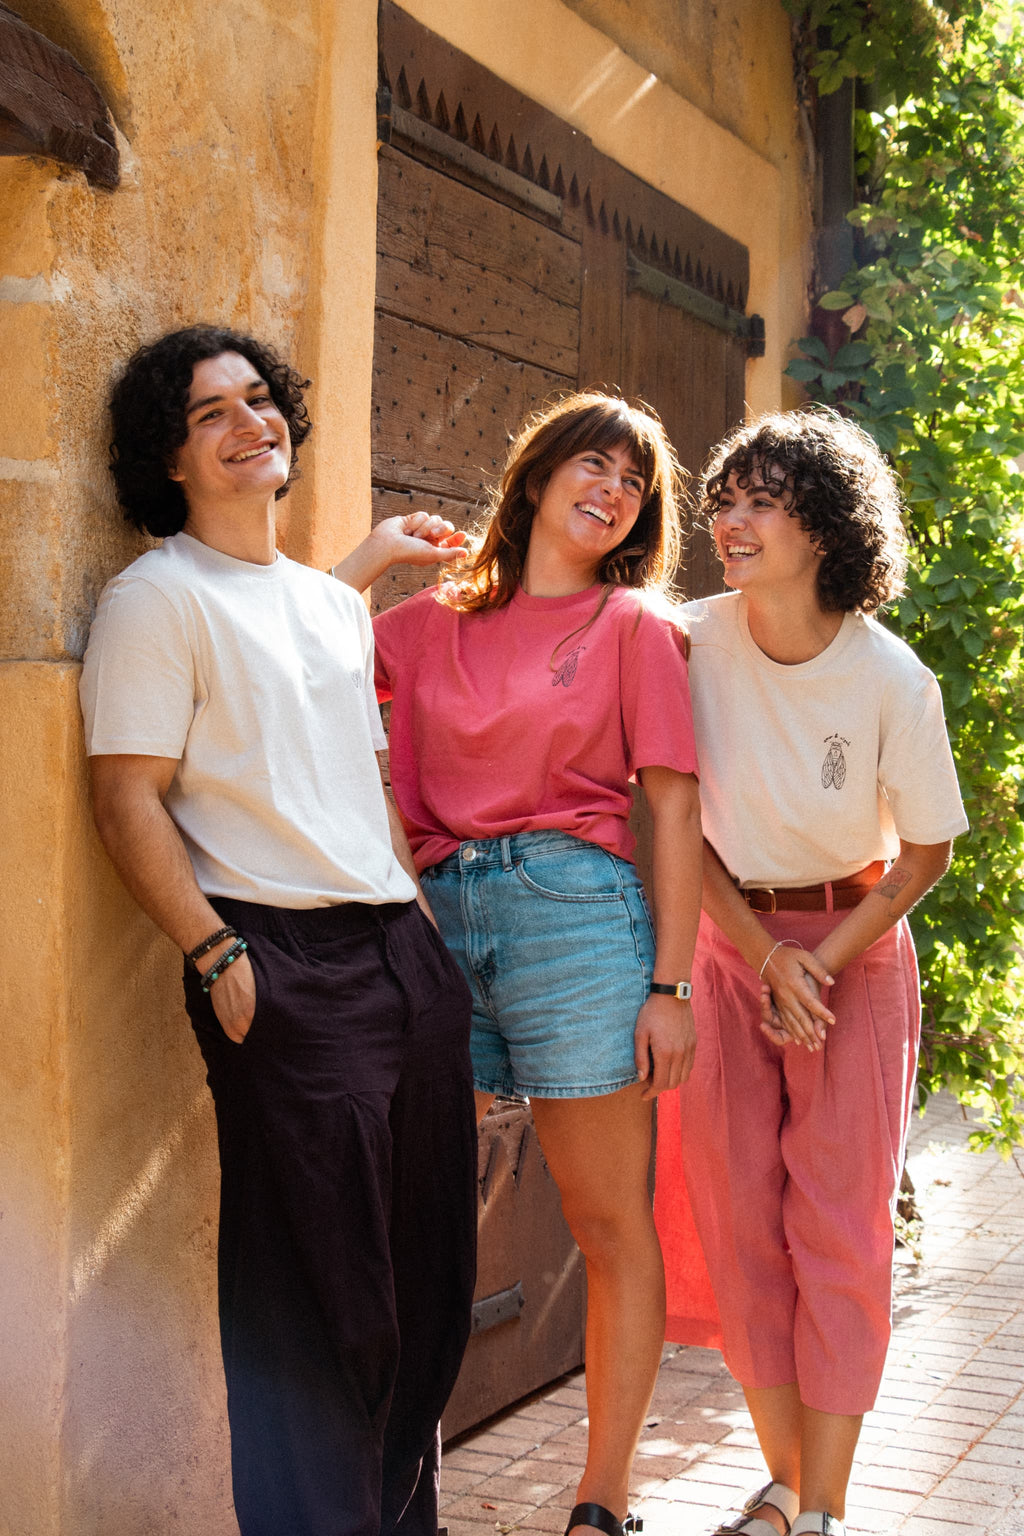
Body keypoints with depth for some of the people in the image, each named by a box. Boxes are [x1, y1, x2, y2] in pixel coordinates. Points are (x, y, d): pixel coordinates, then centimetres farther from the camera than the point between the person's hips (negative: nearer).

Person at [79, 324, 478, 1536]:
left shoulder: (339, 606, 20)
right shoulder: (157, 599, -3)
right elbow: (129, 801, -10)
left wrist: (426, 918, 16)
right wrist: (217, 956, -16)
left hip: (404, 952, 8)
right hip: (283, 967, -7)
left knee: (427, 1268, 12)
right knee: (315, 1284, -3)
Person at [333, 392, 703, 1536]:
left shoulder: (632, 624, 7)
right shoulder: (431, 625, 15)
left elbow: (673, 807, 2)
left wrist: (669, 984, -5)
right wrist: (376, 552, 12)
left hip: (575, 910, -3)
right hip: (438, 922, 3)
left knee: (611, 1226, 2)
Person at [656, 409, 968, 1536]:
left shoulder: (892, 680, -17)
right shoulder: (691, 642, -11)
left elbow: (925, 851, -4)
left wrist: (823, 965, -10)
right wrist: (764, 957, -9)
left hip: (855, 948, -2)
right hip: (730, 941, 2)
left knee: (841, 1227, -1)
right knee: (740, 1218, 3)